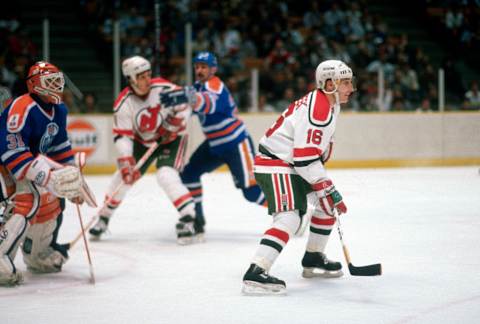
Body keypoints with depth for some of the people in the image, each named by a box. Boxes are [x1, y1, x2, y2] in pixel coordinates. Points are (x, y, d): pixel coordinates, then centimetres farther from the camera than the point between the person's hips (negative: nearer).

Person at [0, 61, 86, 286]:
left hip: (30, 161, 10)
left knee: (52, 200, 13)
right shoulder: (22, 109, -27)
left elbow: (61, 148, 14)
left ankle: (37, 255, 32)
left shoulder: (58, 111, 4)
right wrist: (48, 177, -35)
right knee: (31, 200, -27)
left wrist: (72, 182, 12)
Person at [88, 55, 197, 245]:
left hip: (171, 138, -3)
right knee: (124, 176, 3)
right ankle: (104, 217, 21)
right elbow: (122, 136, -22)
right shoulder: (123, 103, -21)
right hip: (143, 141, 3)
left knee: (166, 175, -25)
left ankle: (188, 216, -17)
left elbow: (185, 105, -12)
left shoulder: (164, 88, -25)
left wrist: (171, 125, -20)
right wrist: (126, 162, -32)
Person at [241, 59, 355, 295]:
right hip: (275, 165, -11)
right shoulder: (318, 110, -22)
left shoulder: (328, 103, 11)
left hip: (290, 164, 11)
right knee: (289, 218, -25)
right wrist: (328, 191, -22)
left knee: (329, 203, 19)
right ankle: (255, 274, -33)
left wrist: (328, 189, 24)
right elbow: (305, 158, -26)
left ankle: (314, 259, 31)